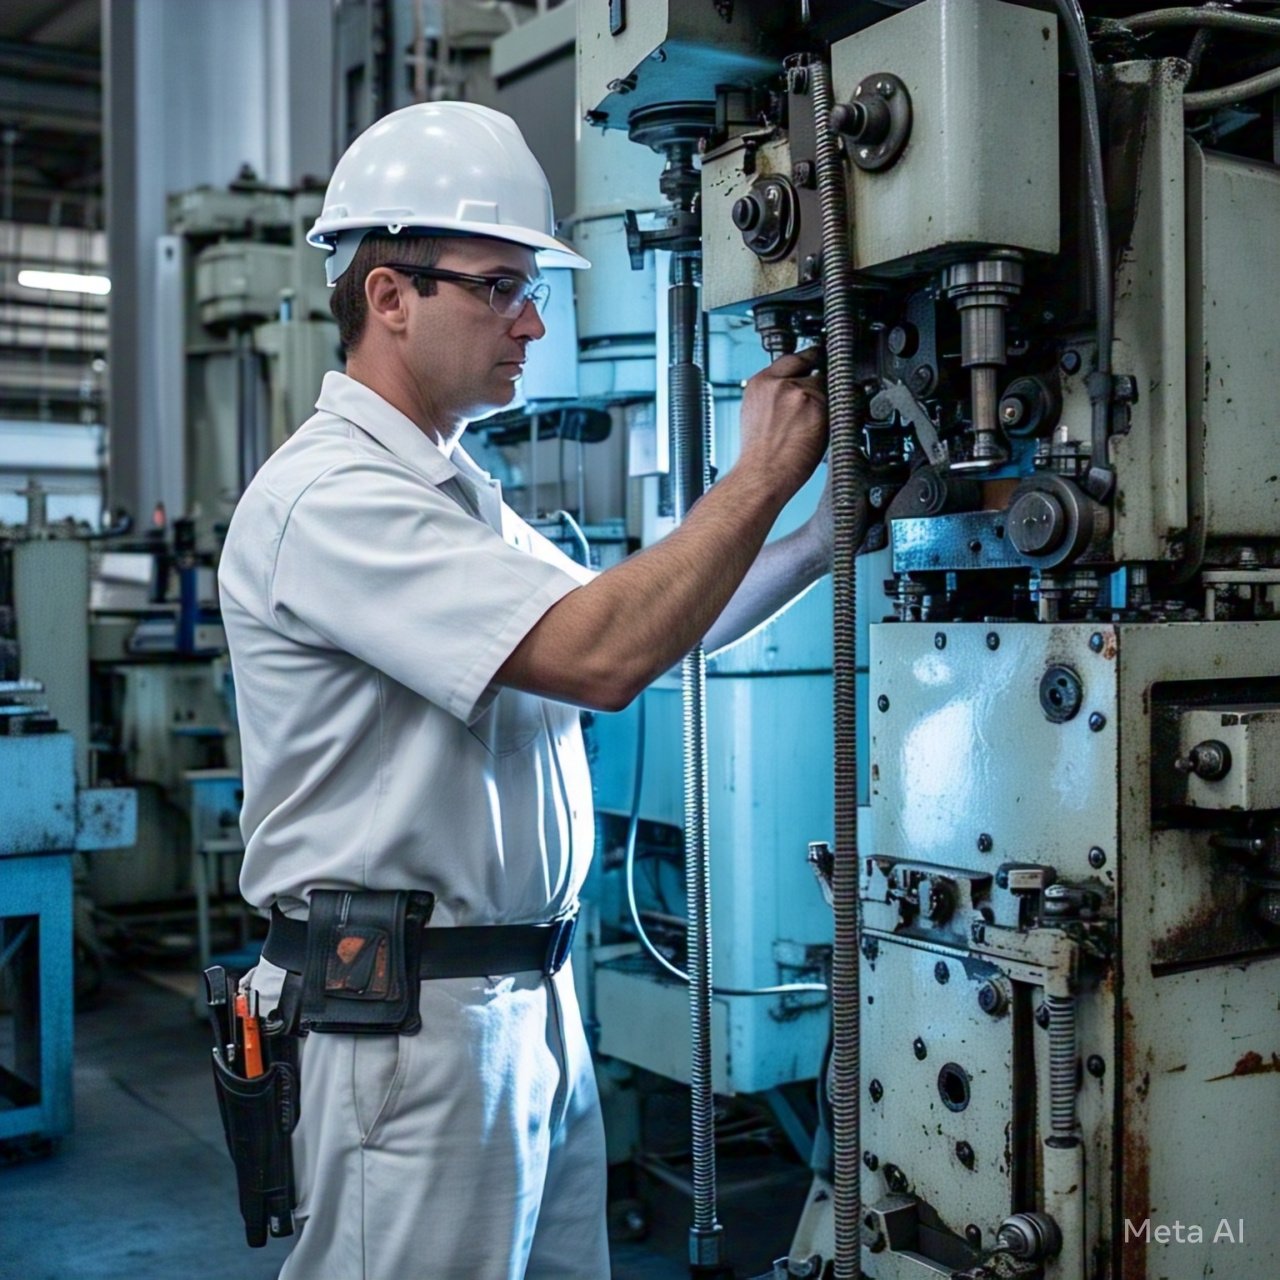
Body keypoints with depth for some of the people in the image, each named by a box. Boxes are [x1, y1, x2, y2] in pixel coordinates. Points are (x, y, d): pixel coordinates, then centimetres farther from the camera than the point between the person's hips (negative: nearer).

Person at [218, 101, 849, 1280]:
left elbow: (635, 631, 17)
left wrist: (827, 536, 9)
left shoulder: (461, 493, 17)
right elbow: (601, 657, -25)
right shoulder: (327, 495, -16)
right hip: (406, 1011, -9)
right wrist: (763, 475, -14)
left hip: (529, 1001, 9)